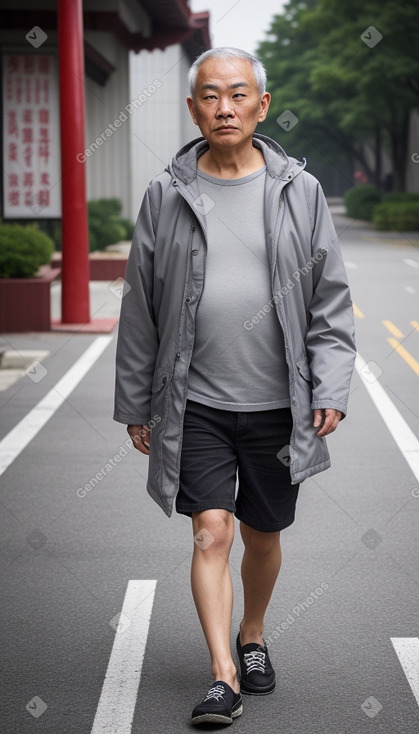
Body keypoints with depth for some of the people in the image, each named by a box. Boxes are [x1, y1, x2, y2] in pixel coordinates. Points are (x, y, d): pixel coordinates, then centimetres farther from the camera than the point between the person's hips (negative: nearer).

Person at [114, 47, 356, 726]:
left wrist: (331, 389, -6)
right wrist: (135, 403, 7)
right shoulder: (166, 196, 1)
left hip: (277, 403, 1)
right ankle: (223, 676, -2)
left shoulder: (300, 191, 2)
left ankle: (253, 637, 37)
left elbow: (330, 299, 3)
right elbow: (140, 308, 6)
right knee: (211, 531, -9)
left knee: (263, 536, 13)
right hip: (196, 403, -1)